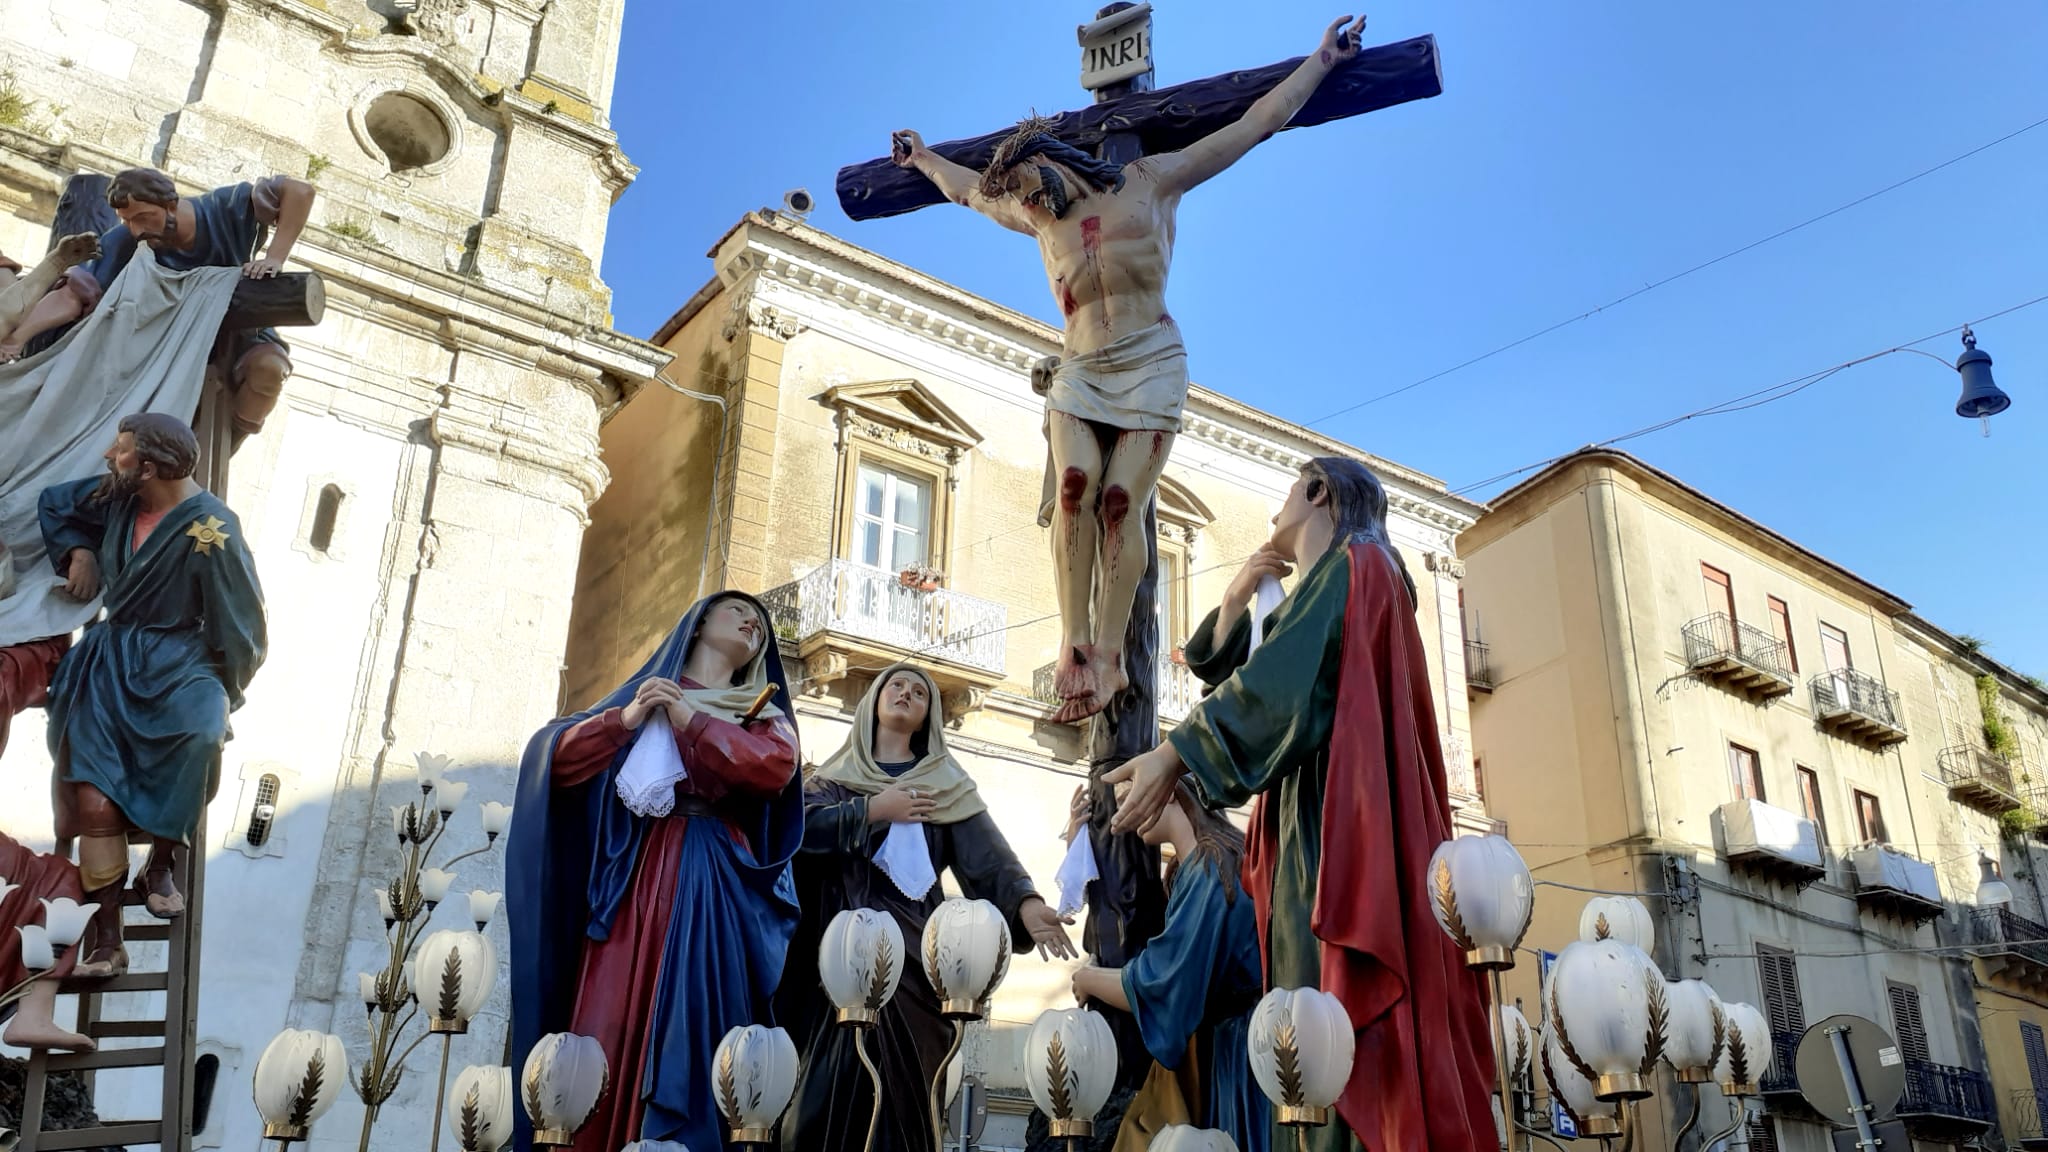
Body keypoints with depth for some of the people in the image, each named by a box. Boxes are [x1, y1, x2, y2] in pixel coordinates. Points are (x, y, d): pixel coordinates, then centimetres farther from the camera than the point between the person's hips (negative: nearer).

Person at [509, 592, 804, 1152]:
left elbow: (775, 768, -5)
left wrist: (687, 717, -5)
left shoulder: (764, 712, 19)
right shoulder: (643, 690, 21)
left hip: (710, 886, -1)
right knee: (608, 1024, -9)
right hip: (633, 875, 1)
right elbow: (555, 760, 10)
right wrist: (624, 720, -5)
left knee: (692, 1030, -13)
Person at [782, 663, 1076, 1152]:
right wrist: (872, 811, -7)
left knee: (902, 1082, -8)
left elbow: (987, 853, -2)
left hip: (911, 947, 0)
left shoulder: (947, 784, 13)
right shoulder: (837, 774, 16)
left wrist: (1024, 902, -20)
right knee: (829, 1082, -8)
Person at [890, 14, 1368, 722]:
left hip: (1151, 365, -3)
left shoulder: (1151, 181, 9)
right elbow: (970, 187, 40)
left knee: (1121, 499, -18)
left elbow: (1251, 128, 10)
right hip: (1079, 371, 3)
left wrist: (1320, 60, 10)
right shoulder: (1037, 218, 21)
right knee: (1074, 485, -22)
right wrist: (921, 159, 53)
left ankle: (1107, 655, -21)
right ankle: (1075, 650, -26)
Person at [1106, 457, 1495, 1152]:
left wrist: (1174, 755, -20)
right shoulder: (1327, 585, 28)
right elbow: (1221, 673, 24)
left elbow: (1277, 682, -15)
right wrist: (1236, 599, 12)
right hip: (1315, 825, 9)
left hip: (1332, 820, -9)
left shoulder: (1352, 563, 0)